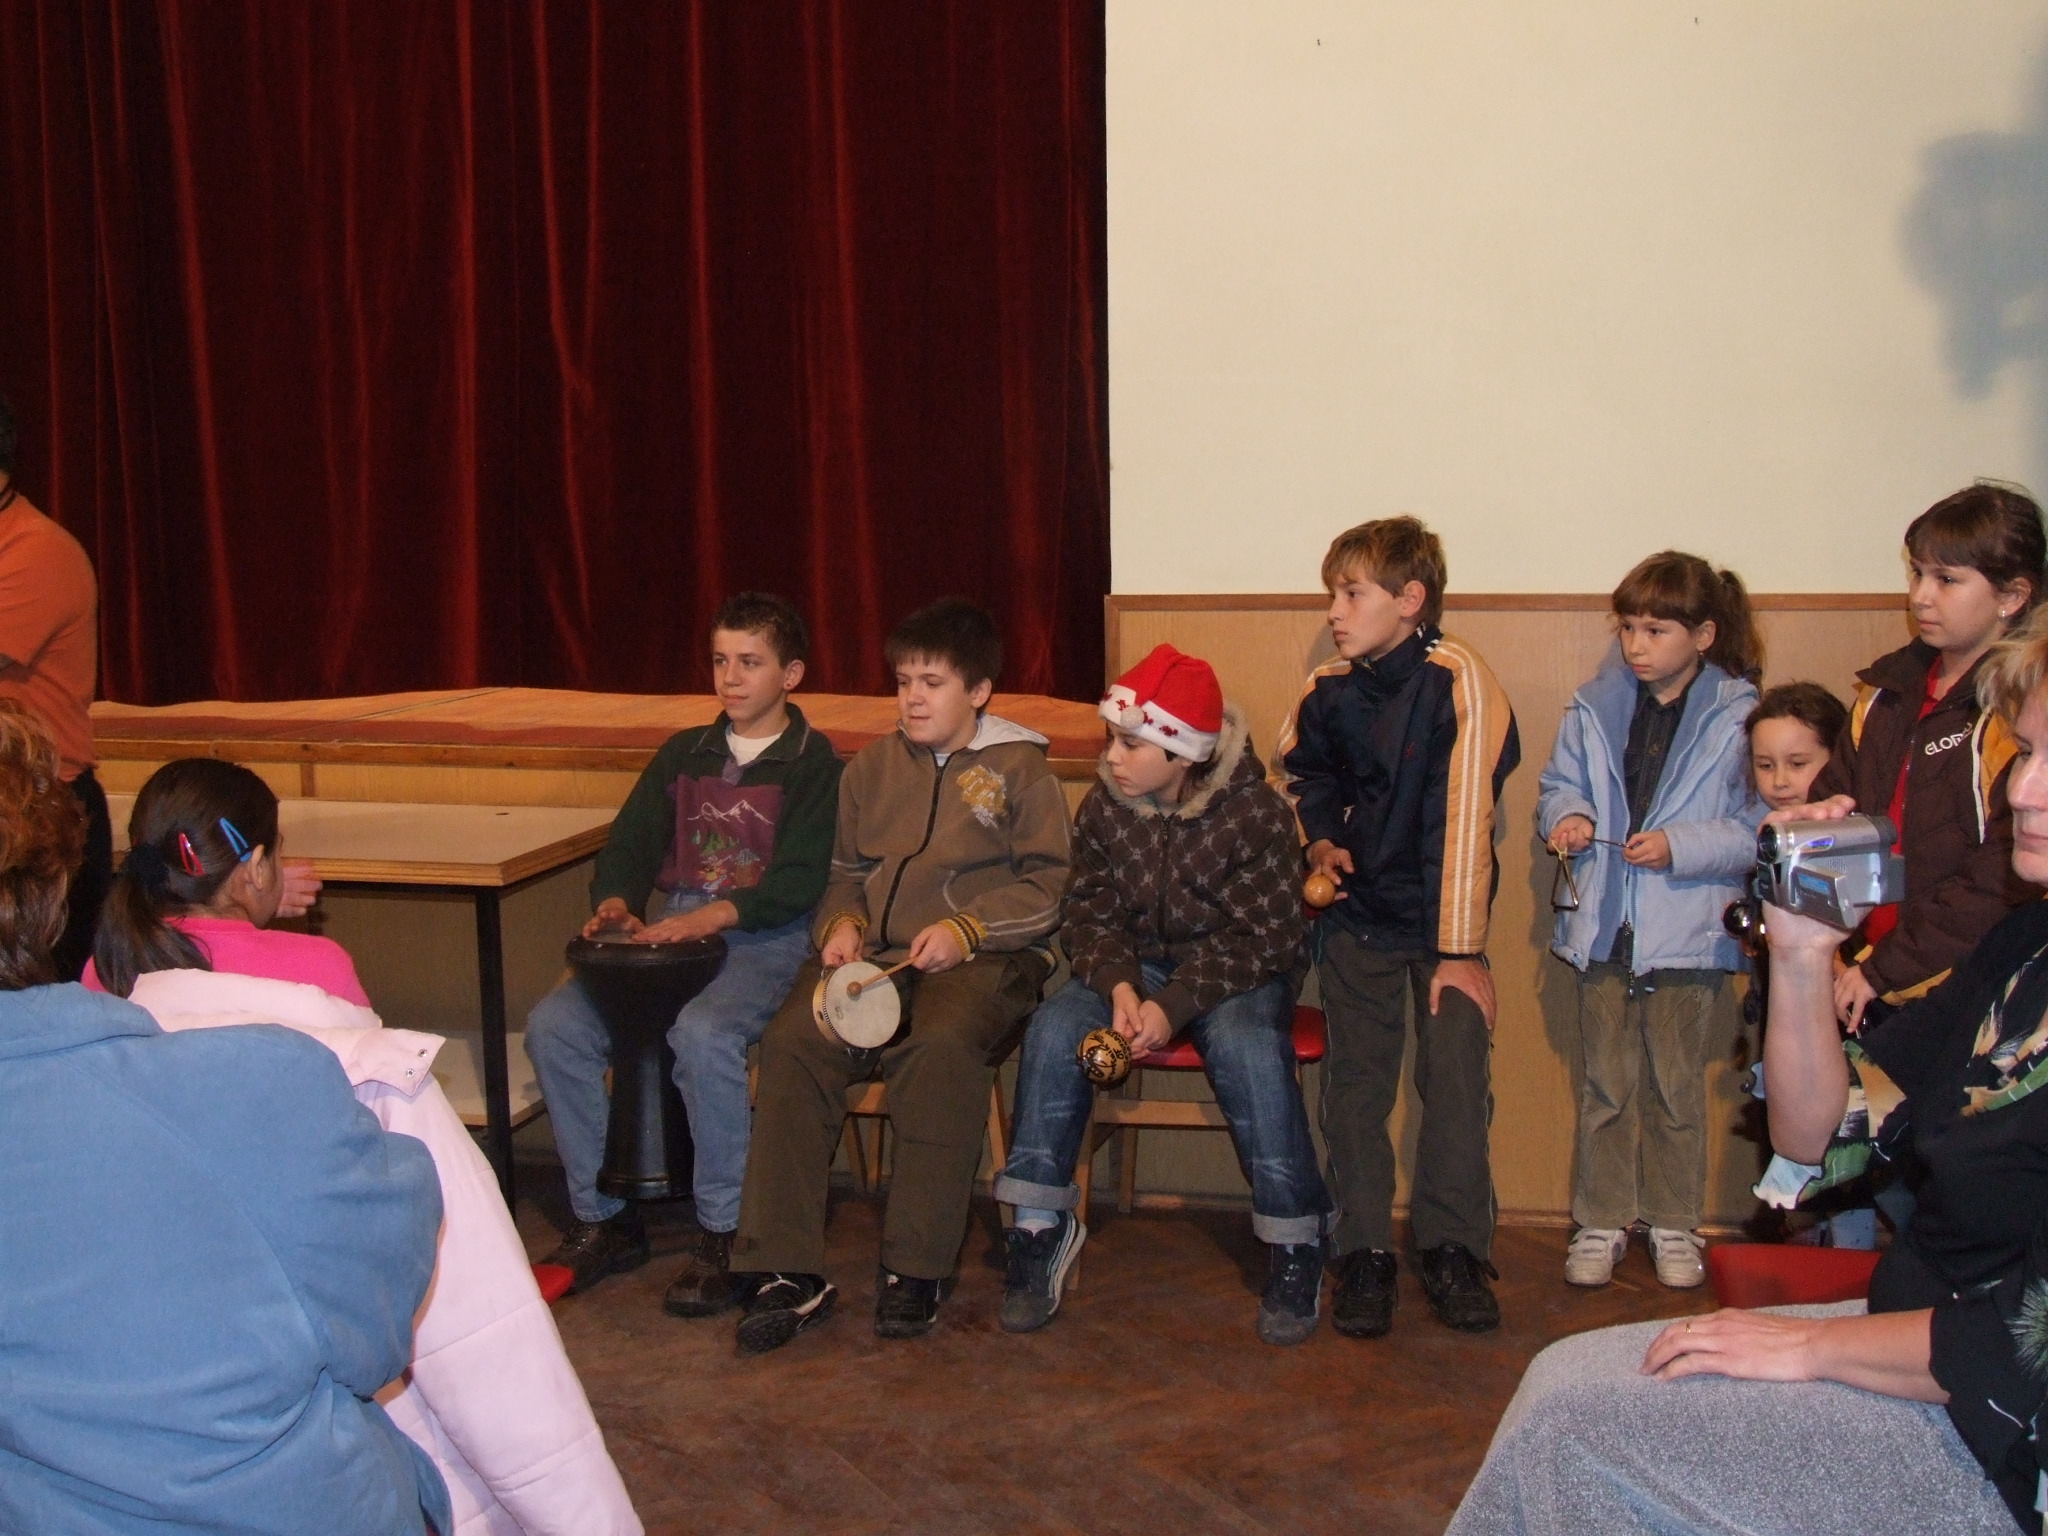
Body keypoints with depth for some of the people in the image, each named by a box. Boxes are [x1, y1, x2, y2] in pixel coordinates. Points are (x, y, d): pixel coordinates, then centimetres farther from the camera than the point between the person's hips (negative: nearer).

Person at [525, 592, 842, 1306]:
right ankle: (602, 1220, -5)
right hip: (671, 932, 6)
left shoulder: (814, 764, 2)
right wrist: (615, 901, -6)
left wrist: (716, 915, -24)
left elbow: (801, 883, -10)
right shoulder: (683, 753, 20)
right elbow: (629, 843, 16)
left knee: (702, 1032, -37)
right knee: (553, 1026, -17)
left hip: (765, 941, -6)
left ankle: (722, 1236, -21)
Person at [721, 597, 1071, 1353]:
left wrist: (965, 930, -12)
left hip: (979, 958, -4)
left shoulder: (1018, 767, 10)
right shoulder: (871, 767, 24)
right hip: (872, 956, 4)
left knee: (942, 1043, -37)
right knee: (793, 1039, -27)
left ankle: (915, 1271, -27)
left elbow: (1050, 884, 1)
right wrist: (841, 925, 4)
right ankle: (787, 1271, -24)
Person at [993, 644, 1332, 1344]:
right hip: (1136, 964, 4)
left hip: (1236, 971, -4)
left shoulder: (1255, 813, -15)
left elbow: (1261, 937, -16)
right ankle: (1041, 1225, -13)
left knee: (1248, 1048, -35)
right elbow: (1087, 911, 1)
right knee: (1054, 1029, -24)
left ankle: (1295, 1242, -19)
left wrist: (1175, 1005, -26)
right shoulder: (1104, 807, -3)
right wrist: (1118, 983, -20)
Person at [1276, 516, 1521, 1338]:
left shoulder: (1458, 680, -17)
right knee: (1356, 1080, 1)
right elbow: (1302, 771, 21)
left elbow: (1465, 817, -19)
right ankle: (1363, 1253, 11)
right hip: (1358, 910, 4)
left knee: (1456, 1073, -11)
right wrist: (1320, 839, 2)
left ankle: (1453, 1249, 4)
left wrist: (1462, 949, -20)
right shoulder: (1329, 691, -1)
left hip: (1441, 915, -4)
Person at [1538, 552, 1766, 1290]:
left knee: (1676, 1084, 10)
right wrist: (1566, 818, -9)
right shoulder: (1594, 707, 4)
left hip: (1687, 929, -3)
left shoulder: (1739, 718, -8)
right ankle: (1601, 1220, 21)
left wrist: (1679, 847, -21)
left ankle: (1674, 1223, 24)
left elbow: (1758, 831, -9)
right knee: (1604, 1083, 10)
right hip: (1604, 921, 3)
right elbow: (1559, 784, 12)